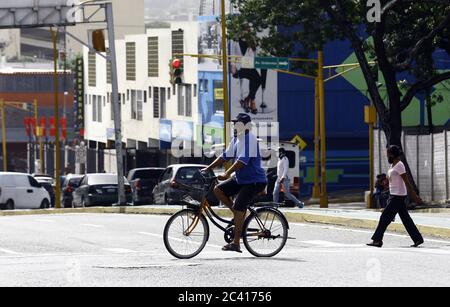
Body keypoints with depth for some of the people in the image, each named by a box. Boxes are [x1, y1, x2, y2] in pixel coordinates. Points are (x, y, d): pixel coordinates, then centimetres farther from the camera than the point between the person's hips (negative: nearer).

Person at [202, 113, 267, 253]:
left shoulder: (250, 139, -18)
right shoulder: (236, 139, 11)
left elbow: (243, 160, -27)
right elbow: (226, 156, 15)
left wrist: (227, 174, -32)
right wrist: (208, 169, 9)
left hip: (254, 181, -9)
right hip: (240, 179, 9)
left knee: (238, 208, -17)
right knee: (218, 190, 0)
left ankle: (236, 244, -16)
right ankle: (240, 215, 9)